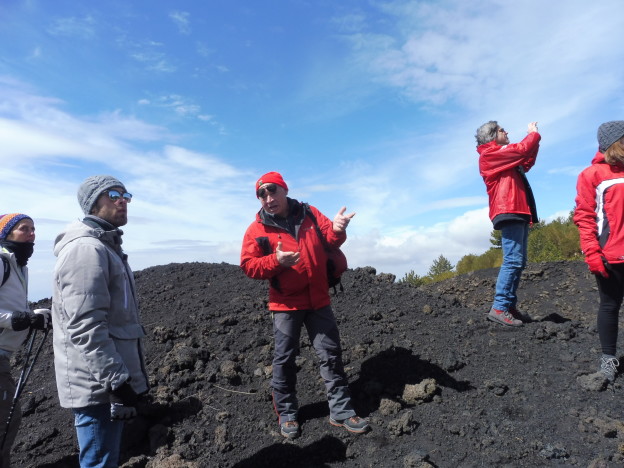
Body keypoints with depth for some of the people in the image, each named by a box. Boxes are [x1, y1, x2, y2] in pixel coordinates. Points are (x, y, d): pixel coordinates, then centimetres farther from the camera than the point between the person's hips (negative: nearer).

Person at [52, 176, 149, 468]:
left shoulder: (106, 247, 15)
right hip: (98, 385, -10)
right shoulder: (86, 249, -19)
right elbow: (86, 328, -26)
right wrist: (117, 380, -24)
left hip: (110, 380, 10)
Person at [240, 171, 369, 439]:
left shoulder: (309, 214, 2)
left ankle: (341, 412, 20)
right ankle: (286, 414, 25)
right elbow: (248, 265, -7)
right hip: (285, 304, -2)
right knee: (284, 360, 7)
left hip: (318, 300, 2)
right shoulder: (257, 229, -4)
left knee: (331, 354, 7)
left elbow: (330, 241, -1)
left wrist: (336, 229, -25)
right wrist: (276, 261, -24)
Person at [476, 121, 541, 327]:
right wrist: (534, 133, 10)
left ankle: (510, 306, 9)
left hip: (517, 213, 10)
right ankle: (499, 308, -17)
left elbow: (527, 162, 32)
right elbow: (522, 150, -9)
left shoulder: (502, 157, 25)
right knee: (513, 260, -17)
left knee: (518, 261, 7)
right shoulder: (490, 153, -3)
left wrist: (534, 140, 23)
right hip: (509, 212, -10)